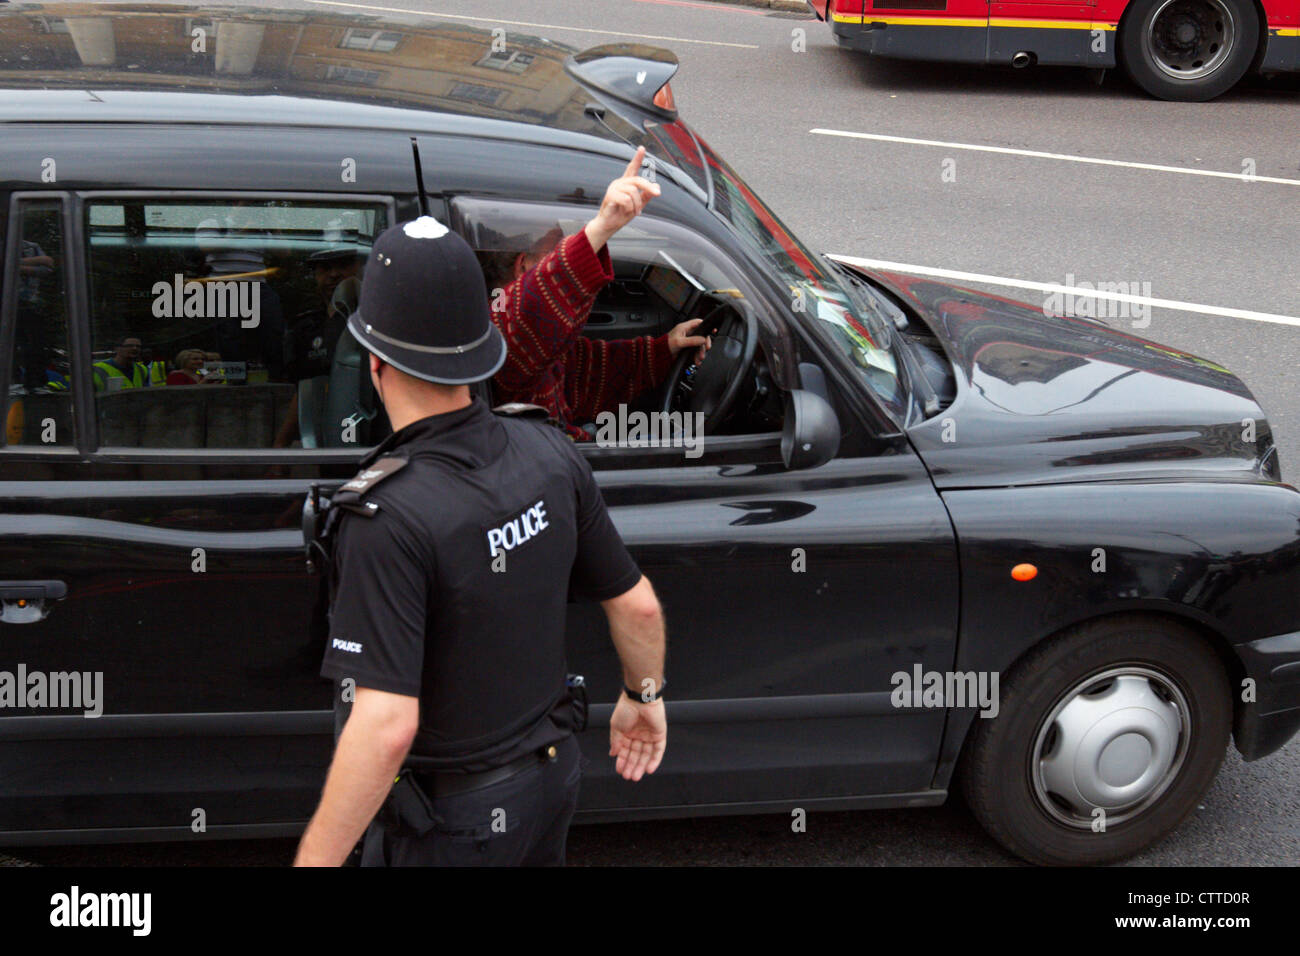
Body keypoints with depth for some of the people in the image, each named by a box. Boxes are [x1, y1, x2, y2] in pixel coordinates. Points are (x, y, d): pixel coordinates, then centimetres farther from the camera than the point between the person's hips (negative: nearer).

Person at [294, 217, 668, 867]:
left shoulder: (389, 516, -31)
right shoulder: (550, 454, -9)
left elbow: (387, 725, -34)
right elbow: (637, 604, 1)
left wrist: (315, 859, -27)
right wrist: (644, 695, 20)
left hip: (449, 820, -6)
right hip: (552, 773, 7)